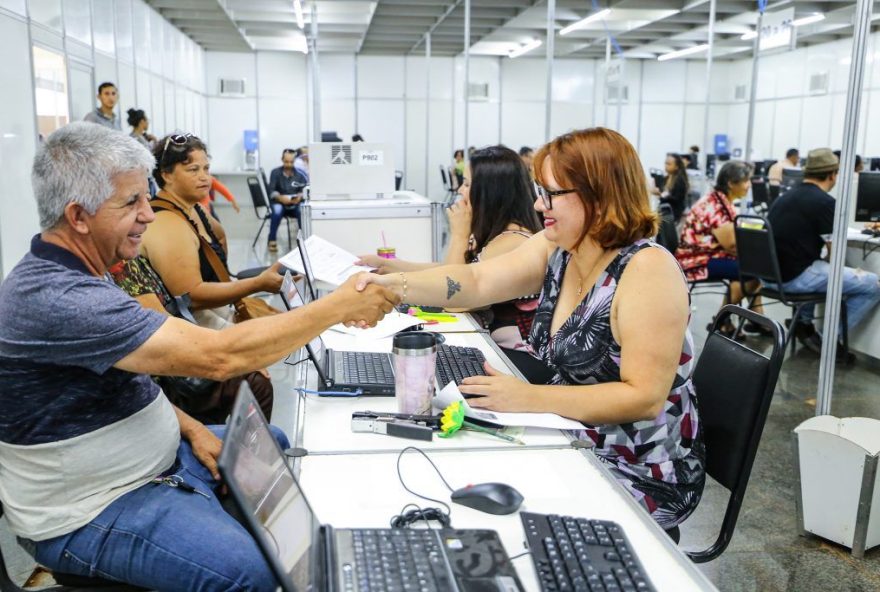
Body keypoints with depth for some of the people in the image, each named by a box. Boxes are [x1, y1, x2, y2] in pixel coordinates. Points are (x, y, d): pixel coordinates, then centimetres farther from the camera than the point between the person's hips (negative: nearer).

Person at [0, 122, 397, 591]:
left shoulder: (70, 274, 4)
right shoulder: (56, 299, -30)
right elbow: (219, 357, -34)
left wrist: (190, 428, 1)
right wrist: (342, 305, -27)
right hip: (91, 512, -10)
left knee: (279, 445, 15)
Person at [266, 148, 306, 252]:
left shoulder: (299, 173, 3)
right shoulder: (275, 172, 1)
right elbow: (272, 191, -7)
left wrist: (299, 197, -26)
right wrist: (280, 197, -28)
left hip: (295, 204, 1)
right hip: (279, 202, -1)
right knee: (277, 211, -35)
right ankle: (272, 241, -27)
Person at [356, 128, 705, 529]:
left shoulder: (647, 270, -24)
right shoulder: (558, 247, -1)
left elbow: (645, 397, -26)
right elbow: (477, 281, -8)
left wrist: (529, 398, -31)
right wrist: (393, 285, -24)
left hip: (640, 473, -7)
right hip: (574, 443, 7)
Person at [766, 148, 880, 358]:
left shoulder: (786, 196, 15)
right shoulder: (824, 202, -10)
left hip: (770, 273, 9)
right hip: (795, 277, -9)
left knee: (819, 267, 38)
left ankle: (804, 322, 24)